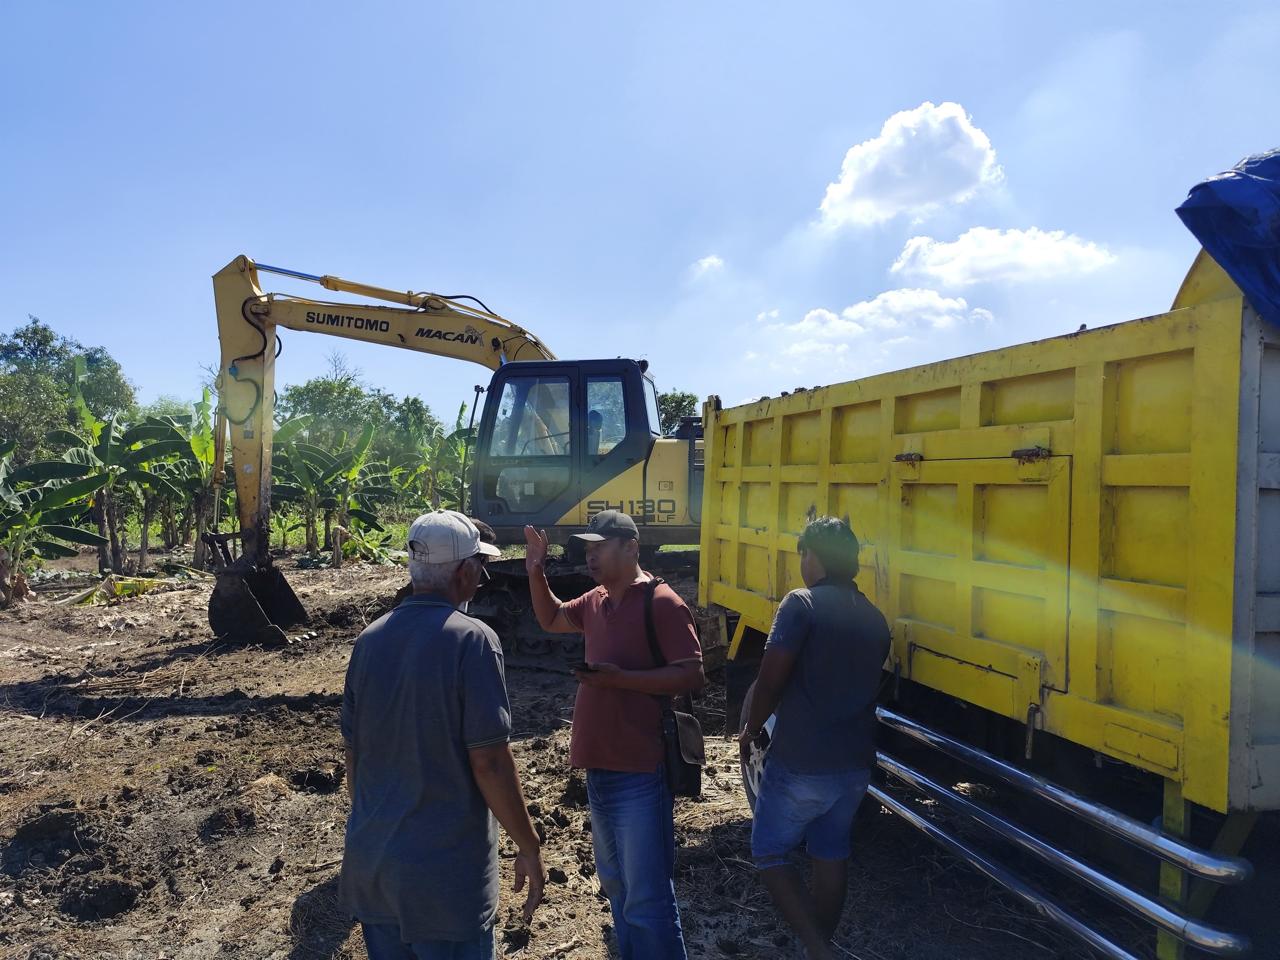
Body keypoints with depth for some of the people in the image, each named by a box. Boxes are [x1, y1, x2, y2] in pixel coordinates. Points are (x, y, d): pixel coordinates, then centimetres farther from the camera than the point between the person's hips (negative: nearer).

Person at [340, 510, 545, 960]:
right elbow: (488, 761, -19)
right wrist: (528, 847, -7)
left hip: (370, 866, 6)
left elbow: (353, 753, 9)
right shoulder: (470, 640, -18)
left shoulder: (371, 639, 1)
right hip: (446, 872, -6)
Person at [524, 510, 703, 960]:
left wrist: (621, 678, -25)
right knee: (615, 886, 23)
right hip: (599, 770, 9)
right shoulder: (596, 601, 9)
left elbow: (692, 676, -19)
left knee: (647, 899, -2)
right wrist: (536, 573, 11)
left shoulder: (662, 603, -15)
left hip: (640, 774, -9)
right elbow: (551, 619, 26)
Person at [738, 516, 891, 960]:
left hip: (800, 762, -7)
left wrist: (751, 729, -1)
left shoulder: (801, 604, -15)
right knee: (830, 855, 20)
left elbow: (770, 680, -17)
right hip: (855, 762, 7)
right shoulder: (874, 618, 8)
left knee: (769, 852, 10)